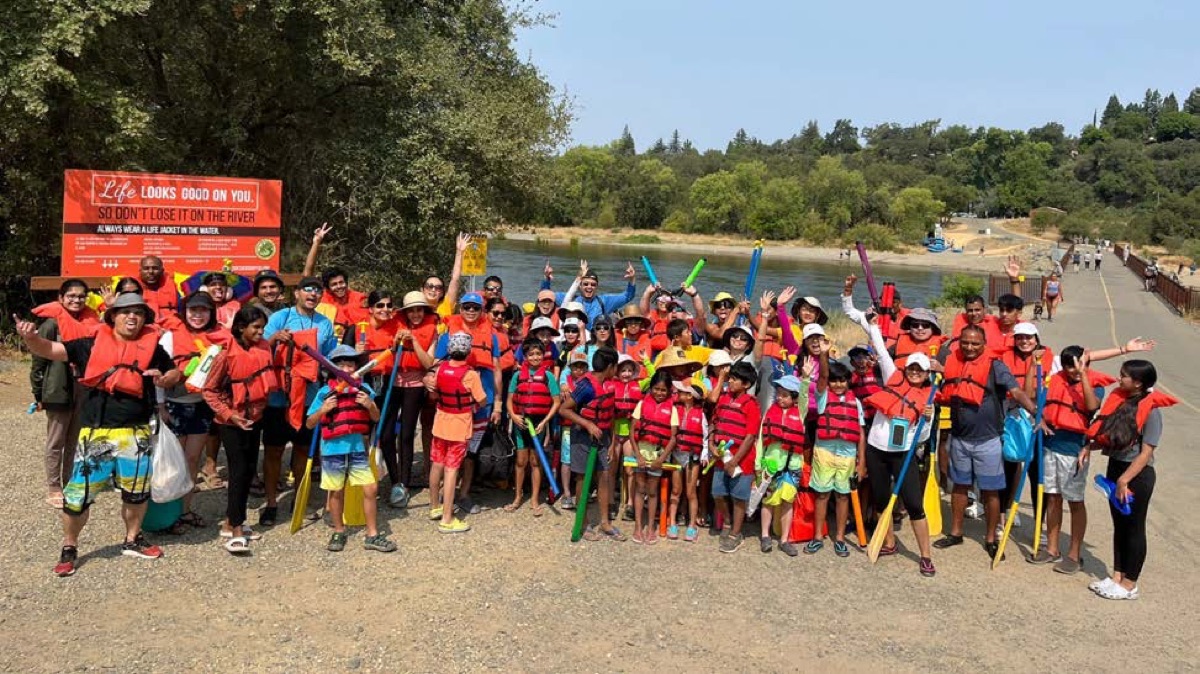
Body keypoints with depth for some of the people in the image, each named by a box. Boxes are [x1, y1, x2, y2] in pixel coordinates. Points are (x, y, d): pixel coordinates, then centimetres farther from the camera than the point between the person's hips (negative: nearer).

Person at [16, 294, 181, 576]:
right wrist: (31, 338, -25)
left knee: (137, 490, 13)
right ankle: (69, 548, 20)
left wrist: (165, 379, -7)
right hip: (95, 432, -2)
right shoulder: (91, 344, 2)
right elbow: (51, 350, -5)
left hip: (135, 432, 2)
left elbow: (175, 373, 16)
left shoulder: (152, 347, 6)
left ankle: (132, 540, 34)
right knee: (78, 492, 0)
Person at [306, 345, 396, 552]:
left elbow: (376, 419, 6)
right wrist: (322, 410, -17)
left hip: (357, 449, 1)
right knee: (336, 492, 11)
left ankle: (372, 535, 10)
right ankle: (338, 532, 29)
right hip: (333, 450, -1)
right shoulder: (325, 392, -2)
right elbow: (309, 424, 1)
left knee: (371, 489, -1)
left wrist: (370, 405, -14)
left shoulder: (363, 390, 3)